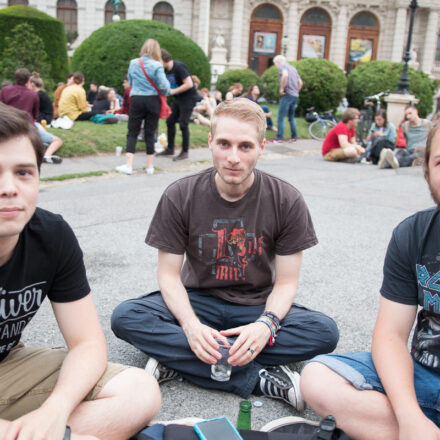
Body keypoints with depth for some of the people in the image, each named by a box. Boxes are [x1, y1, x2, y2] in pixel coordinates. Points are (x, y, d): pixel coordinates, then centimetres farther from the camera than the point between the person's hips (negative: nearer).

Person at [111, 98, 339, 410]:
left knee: (325, 332, -28)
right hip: (198, 300, 0)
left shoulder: (287, 201, -11)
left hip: (257, 306, 0)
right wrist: (191, 325, -29)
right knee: (125, 317, -27)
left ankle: (176, 357, -26)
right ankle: (259, 378, -29)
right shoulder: (180, 196, -11)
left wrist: (266, 324, -30)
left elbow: (286, 282, -9)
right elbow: (169, 274, -9)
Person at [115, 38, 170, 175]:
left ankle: (128, 165, -3)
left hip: (136, 99, 1)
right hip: (153, 100, -1)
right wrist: (165, 93, 7)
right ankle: (149, 167, 12)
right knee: (150, 134, 6)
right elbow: (164, 86, -13)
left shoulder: (133, 63, 2)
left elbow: (129, 81, 14)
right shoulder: (157, 66, -9)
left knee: (132, 133, 5)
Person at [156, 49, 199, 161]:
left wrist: (173, 91, -22)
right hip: (178, 98, 9)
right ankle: (170, 149, 19)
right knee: (170, 121, 8)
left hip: (189, 98, -9)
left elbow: (189, 84, -25)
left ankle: (185, 152, 3)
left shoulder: (179, 67, -21)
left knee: (183, 124, -8)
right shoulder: (166, 70, 5)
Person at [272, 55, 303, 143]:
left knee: (280, 117, -5)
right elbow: (300, 82, 22)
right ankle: (293, 137, 18)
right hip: (295, 96, 8)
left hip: (287, 94, -8)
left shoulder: (282, 66, -2)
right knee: (291, 117, 16)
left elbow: (285, 75, -25)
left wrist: (282, 88, -18)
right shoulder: (293, 68, 22)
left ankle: (279, 138, -7)